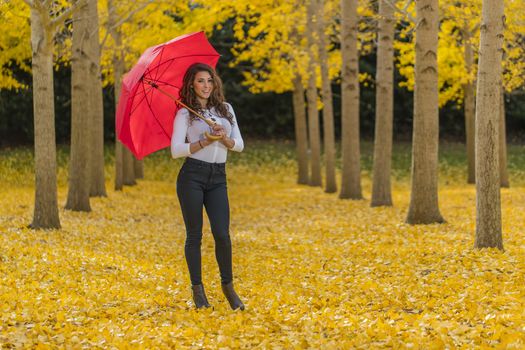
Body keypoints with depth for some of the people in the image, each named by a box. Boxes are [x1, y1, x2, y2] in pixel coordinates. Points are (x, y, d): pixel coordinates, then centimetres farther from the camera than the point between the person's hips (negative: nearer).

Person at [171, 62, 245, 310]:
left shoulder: (226, 109, 13)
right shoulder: (185, 114, 1)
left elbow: (239, 145, 11)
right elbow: (176, 150, -6)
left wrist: (224, 139, -10)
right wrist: (204, 142, -16)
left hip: (218, 178, 3)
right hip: (192, 176, -3)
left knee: (222, 234, -7)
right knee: (194, 235, 1)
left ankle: (228, 285, 9)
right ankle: (197, 288, 12)